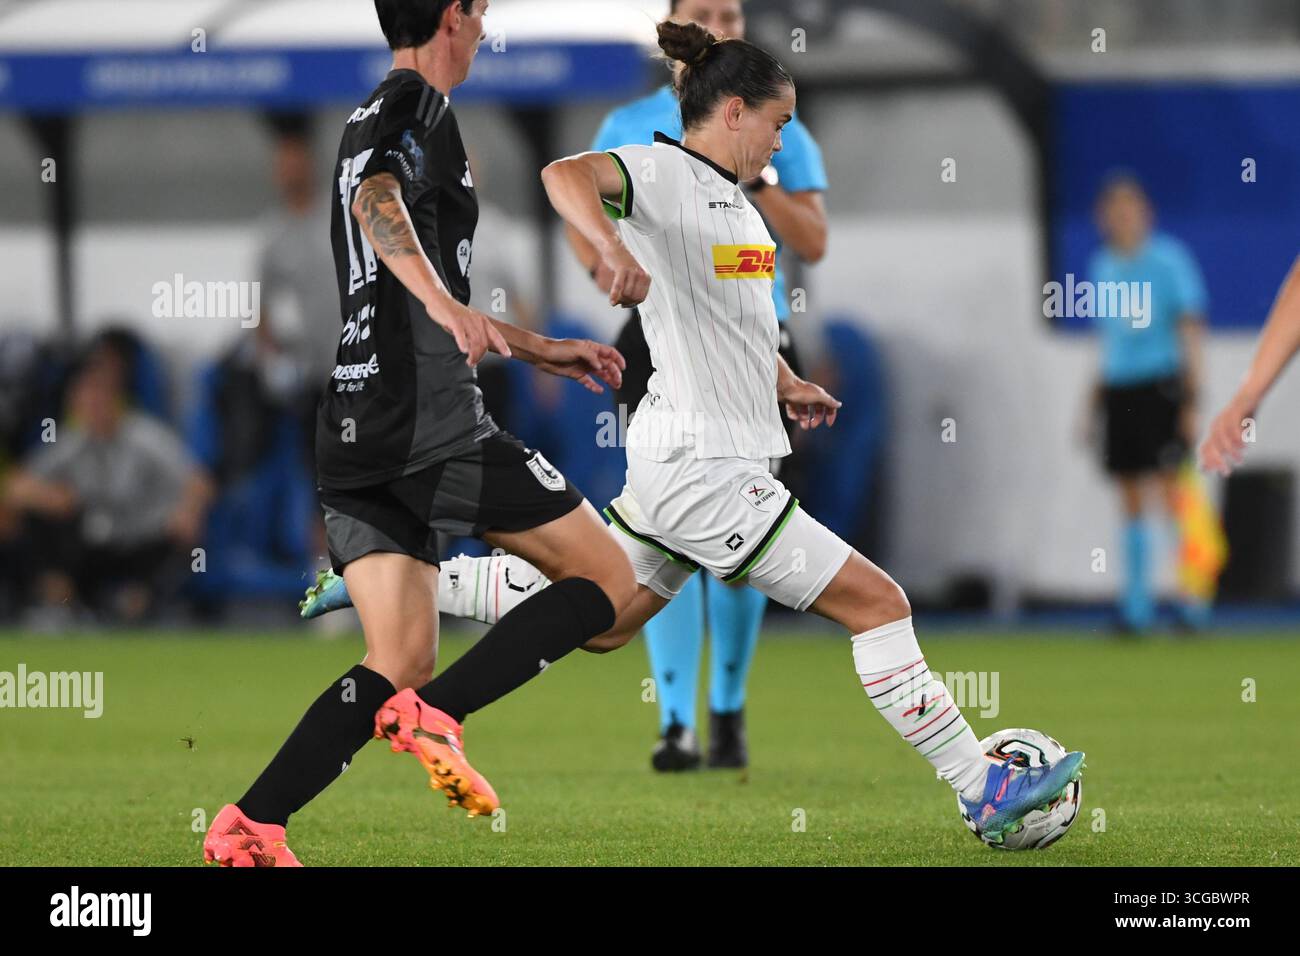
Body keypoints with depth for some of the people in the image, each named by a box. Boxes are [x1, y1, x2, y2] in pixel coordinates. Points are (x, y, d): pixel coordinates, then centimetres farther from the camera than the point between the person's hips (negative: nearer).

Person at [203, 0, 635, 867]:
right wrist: (444, 301, -42)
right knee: (608, 579, -1)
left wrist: (545, 351, 42)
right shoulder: (418, 105, -3)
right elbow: (378, 201, -26)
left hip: (354, 429, 9)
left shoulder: (372, 119, 27)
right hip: (430, 420, -9)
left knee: (400, 664, 5)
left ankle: (251, 825, -12)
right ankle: (437, 714, -17)